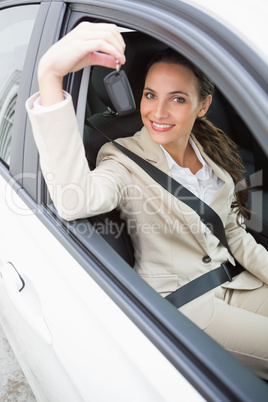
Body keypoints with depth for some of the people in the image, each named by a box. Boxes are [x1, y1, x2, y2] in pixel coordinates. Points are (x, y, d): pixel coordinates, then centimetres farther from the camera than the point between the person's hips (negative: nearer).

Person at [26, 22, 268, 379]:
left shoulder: (215, 152, 2)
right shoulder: (126, 159, -15)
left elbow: (234, 233, 9)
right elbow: (74, 201, -40)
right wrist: (50, 76, -44)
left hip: (231, 282, 6)